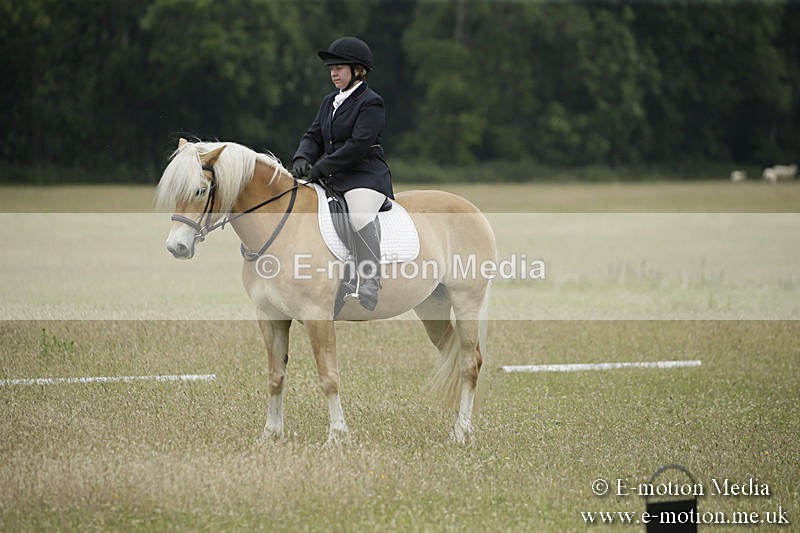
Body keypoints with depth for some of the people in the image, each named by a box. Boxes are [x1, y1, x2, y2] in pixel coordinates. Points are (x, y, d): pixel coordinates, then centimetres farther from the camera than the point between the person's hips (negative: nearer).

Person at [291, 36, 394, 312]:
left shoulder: (371, 103, -7)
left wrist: (321, 168, -20)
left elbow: (358, 145, -17)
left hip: (365, 177, -9)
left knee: (360, 217, -35)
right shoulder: (329, 102, 19)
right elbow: (314, 136, 16)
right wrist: (302, 159, -7)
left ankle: (368, 288, -41)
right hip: (332, 179, 9)